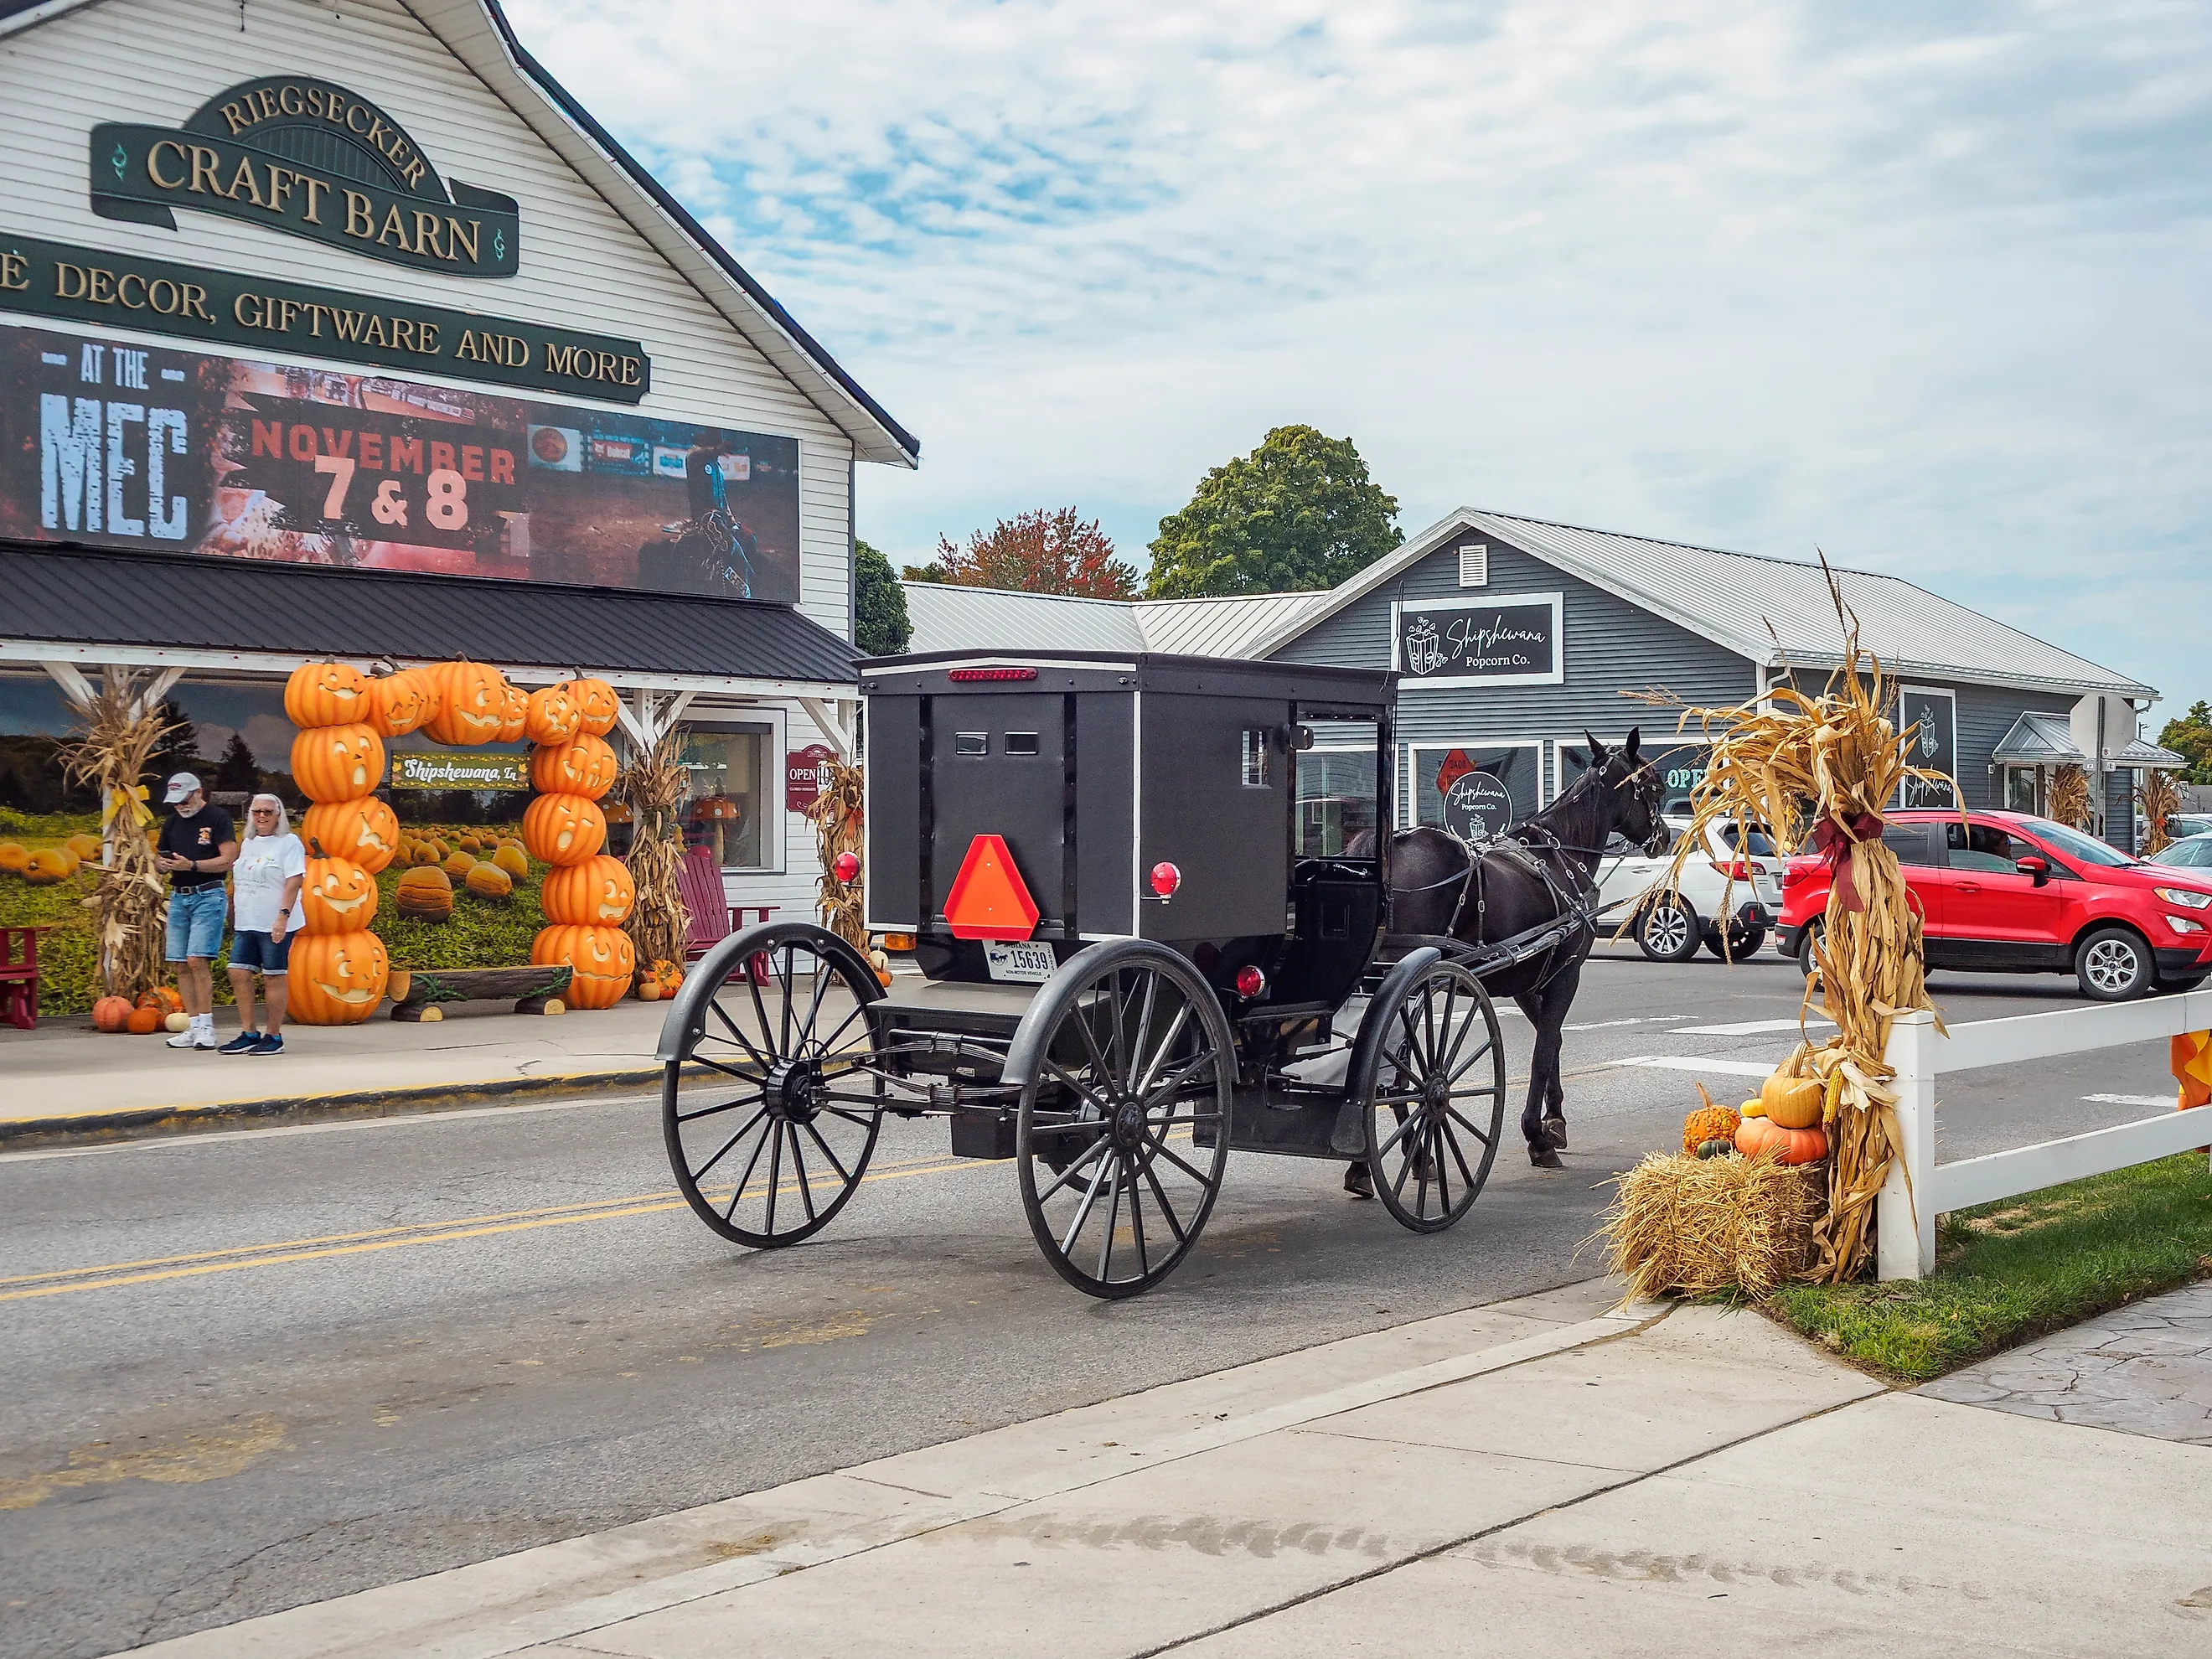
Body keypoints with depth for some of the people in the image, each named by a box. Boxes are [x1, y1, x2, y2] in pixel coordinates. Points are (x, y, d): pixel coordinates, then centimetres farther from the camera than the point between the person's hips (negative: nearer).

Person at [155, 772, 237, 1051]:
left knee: (196, 960, -15)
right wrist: (162, 864, -1)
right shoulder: (172, 822, 16)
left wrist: (192, 865, -20)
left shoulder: (218, 818, -4)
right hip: (178, 897, 7)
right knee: (181, 965, 3)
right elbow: (158, 858, 23)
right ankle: (193, 1027, 8)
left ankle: (206, 1026, -10)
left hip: (208, 896, -7)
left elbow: (229, 859, -11)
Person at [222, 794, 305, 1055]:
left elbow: (294, 881, -12)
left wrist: (283, 916, -21)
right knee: (238, 973, 0)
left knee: (273, 977, -3)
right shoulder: (248, 844, 18)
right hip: (246, 924, 7)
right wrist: (234, 917, 19)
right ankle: (248, 1033, 7)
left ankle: (273, 1036, 4)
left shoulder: (288, 842, -4)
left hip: (275, 925, -7)